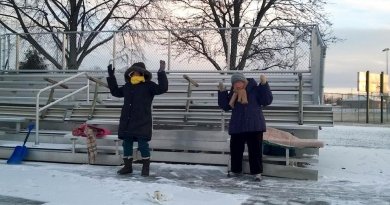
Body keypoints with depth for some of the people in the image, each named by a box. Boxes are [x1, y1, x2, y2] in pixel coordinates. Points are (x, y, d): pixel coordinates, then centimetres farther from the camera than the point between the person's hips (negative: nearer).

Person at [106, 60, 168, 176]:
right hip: (127, 122, 6)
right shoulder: (127, 86, 13)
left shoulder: (148, 85, -4)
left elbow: (162, 88, -17)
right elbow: (115, 92, 27)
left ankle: (146, 167, 11)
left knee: (143, 144, -3)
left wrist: (161, 73, -23)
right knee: (127, 144, 10)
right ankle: (128, 166, 22)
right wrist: (111, 77, 26)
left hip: (142, 122, -6)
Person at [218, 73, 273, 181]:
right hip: (236, 127, 5)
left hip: (254, 126, -5)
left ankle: (257, 172, 8)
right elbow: (225, 106, 10)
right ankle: (235, 170, 26)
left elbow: (267, 101, -14)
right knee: (235, 149, 11)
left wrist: (264, 84, -21)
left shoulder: (255, 89, -8)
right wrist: (222, 92, 1)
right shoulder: (233, 93, 7)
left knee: (255, 149, -1)